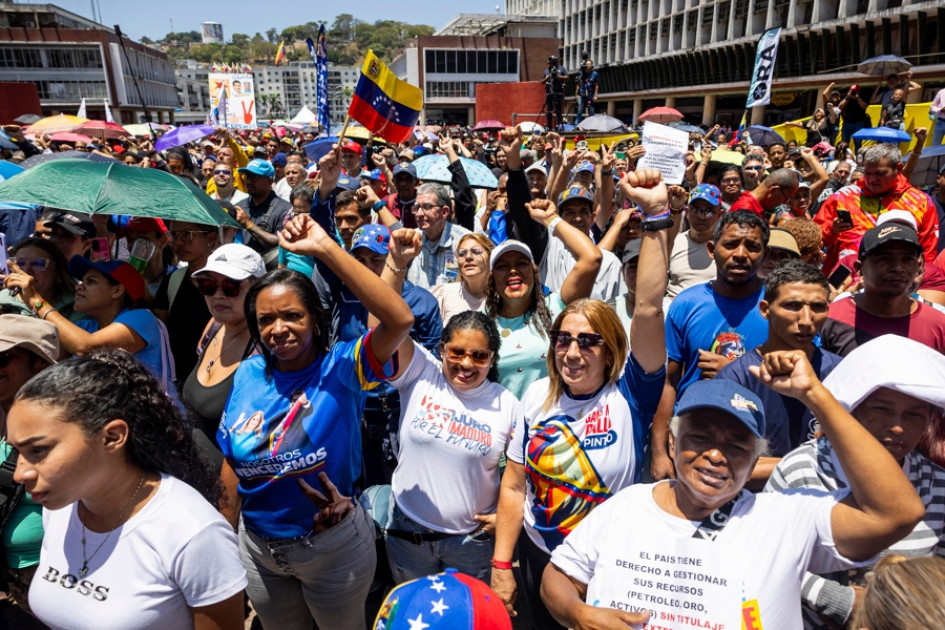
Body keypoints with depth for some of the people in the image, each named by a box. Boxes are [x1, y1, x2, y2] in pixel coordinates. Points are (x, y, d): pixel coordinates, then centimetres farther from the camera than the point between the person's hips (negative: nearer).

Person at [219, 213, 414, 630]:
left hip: (332, 544, -4)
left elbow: (400, 320, -39)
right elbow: (231, 462, 5)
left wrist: (324, 247, -40)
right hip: (257, 545, 4)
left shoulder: (341, 369, -20)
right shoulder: (248, 376, -6)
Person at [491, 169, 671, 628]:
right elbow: (514, 486, -4)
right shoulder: (538, 396, -9)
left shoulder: (630, 392, -18)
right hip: (539, 555, 3)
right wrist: (500, 567, -3)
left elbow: (648, 310, -33)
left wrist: (656, 215, -38)